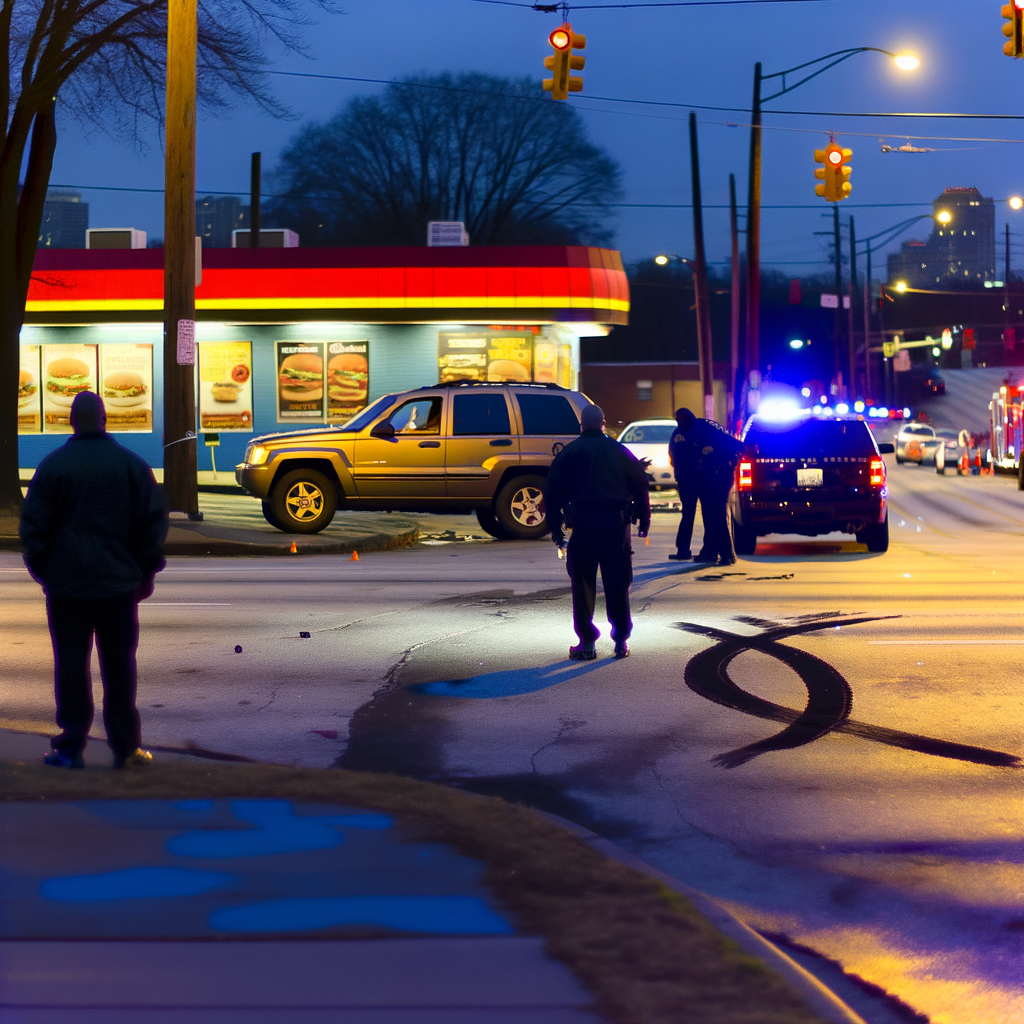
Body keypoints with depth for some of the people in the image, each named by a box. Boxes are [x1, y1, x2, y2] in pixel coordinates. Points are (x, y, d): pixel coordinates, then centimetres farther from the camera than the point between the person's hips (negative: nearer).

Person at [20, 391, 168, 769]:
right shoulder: (132, 465, 1)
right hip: (119, 581, 2)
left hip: (67, 582, -2)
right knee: (119, 663, 7)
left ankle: (71, 747, 3)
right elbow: (153, 522, 2)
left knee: (71, 663, 3)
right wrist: (146, 571, 10)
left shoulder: (53, 465, -5)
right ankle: (125, 747, 8)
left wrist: (40, 567, 9)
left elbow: (34, 525, -3)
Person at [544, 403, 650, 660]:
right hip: (617, 521, 2)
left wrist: (555, 526, 6)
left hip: (584, 522, -2)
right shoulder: (620, 452, 10)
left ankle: (587, 642, 0)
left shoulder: (570, 452, 4)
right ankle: (621, 641, 9)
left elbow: (553, 490, 1)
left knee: (583, 584, 3)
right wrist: (644, 520, 17)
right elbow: (640, 486, 10)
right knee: (617, 584, 8)